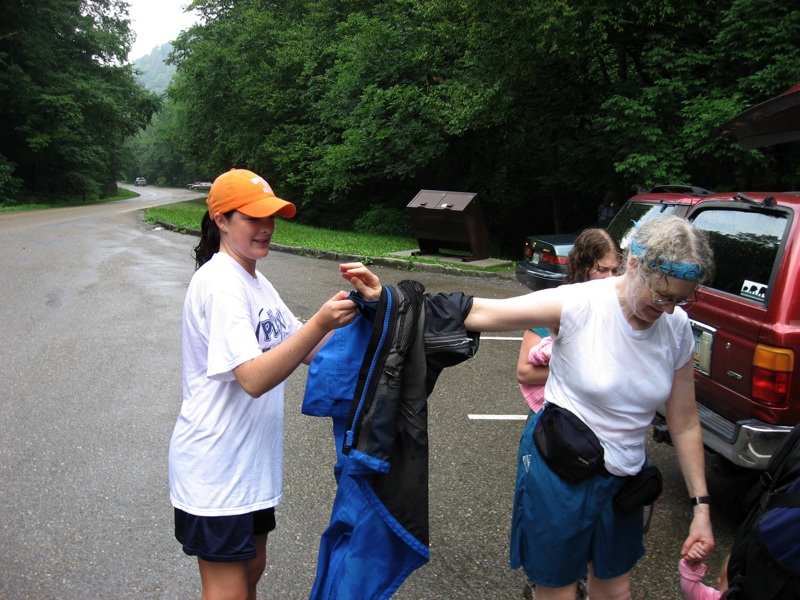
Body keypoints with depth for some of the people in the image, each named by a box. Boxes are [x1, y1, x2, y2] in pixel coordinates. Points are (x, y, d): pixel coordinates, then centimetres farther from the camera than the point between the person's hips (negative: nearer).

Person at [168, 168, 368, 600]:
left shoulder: (257, 283, 9)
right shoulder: (219, 283, -20)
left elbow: (307, 351, 9)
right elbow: (254, 379, -30)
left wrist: (347, 307, -7)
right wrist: (320, 323, -38)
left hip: (252, 463, 9)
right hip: (216, 470, -9)